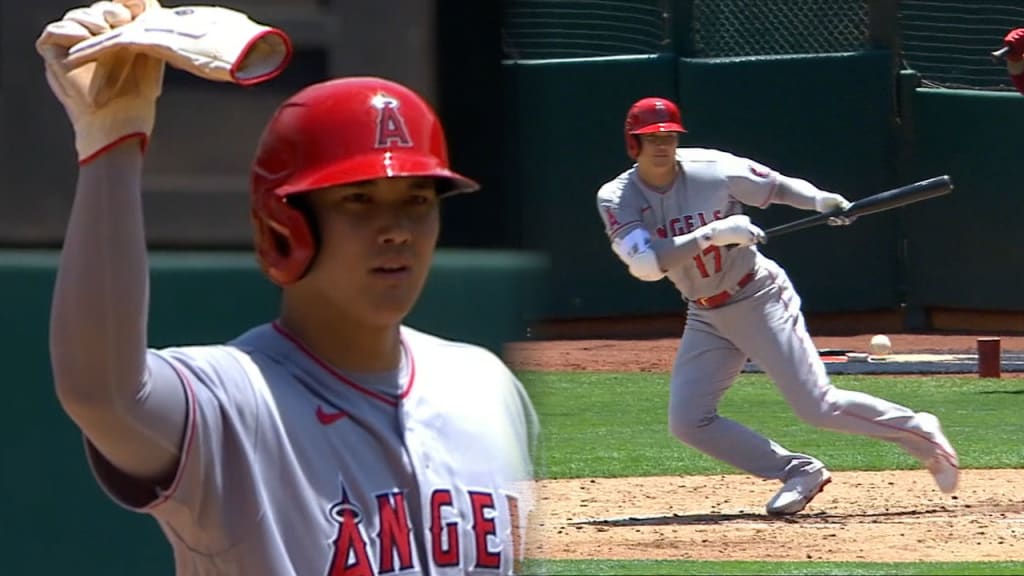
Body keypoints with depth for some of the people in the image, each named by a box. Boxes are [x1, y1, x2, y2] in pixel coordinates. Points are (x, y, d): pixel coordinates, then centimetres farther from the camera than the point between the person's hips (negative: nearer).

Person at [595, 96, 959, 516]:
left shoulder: (713, 171, -14)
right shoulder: (617, 199, -11)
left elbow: (780, 186, -2)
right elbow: (646, 264, -26)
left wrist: (821, 201, -22)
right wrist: (713, 233, -33)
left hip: (759, 299, -4)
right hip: (706, 317, 4)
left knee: (817, 406, -11)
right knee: (688, 422, -4)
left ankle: (918, 432, 7)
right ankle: (799, 472, 7)